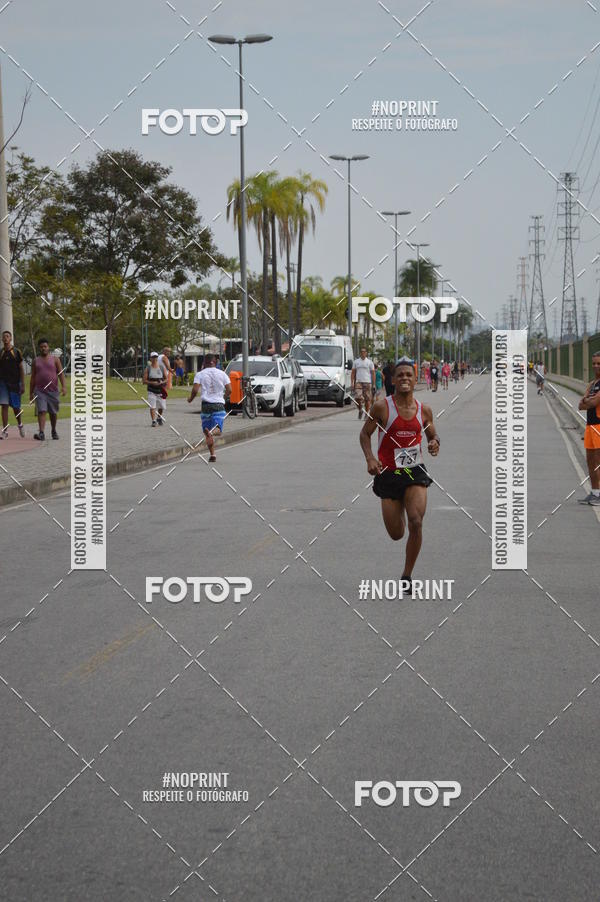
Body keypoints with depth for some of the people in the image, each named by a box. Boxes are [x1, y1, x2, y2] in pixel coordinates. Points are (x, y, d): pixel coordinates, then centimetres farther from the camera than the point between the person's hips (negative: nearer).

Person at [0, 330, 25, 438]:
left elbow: (21, 369, 0)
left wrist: (23, 385, -5)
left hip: (15, 383, -1)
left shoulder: (16, 352, 0)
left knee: (16, 407, 6)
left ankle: (20, 425, 33)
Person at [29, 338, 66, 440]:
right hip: (40, 391, 0)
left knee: (53, 412, 10)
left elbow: (61, 373, 0)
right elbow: (32, 377, 13)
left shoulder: (55, 359, 5)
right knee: (41, 411, -14)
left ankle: (54, 431, 30)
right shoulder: (36, 361, 10)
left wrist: (63, 386, -14)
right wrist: (31, 392, 10)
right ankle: (41, 433, -23)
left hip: (53, 390, 0)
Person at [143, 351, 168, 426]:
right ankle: (153, 421, -8)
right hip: (151, 391, -2)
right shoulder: (148, 368, -1)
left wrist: (162, 382, -16)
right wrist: (152, 383, -19)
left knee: (162, 406, 9)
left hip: (161, 390, 2)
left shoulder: (162, 367, 4)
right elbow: (145, 381, -3)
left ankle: (159, 418, 35)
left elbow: (166, 379, 6)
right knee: (152, 406, -13)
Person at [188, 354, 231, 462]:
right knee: (218, 430, -6)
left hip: (206, 404, 0)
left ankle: (212, 454, 1)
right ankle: (211, 432, -41)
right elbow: (229, 390, 1)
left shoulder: (200, 374, 1)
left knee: (207, 433, 9)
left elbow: (195, 390, -9)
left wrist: (190, 399, 10)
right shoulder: (222, 373, 5)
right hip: (219, 404, 0)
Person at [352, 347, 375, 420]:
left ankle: (367, 414, 10)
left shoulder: (369, 362, 6)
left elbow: (373, 373, 4)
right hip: (358, 382, 1)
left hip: (367, 382, -1)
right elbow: (353, 373, 11)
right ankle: (360, 410, 11)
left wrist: (373, 384, -3)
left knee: (367, 399, -1)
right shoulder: (356, 361, 10)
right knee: (357, 398, -13)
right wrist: (352, 383, 2)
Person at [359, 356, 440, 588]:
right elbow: (365, 433, 2)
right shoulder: (382, 407, -8)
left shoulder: (424, 410, 1)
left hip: (415, 472, 1)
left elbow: (433, 434, 17)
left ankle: (407, 575, -5)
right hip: (388, 474, -1)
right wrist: (370, 458, -15)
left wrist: (434, 443, -7)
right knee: (396, 534, 5)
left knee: (416, 523, -19)